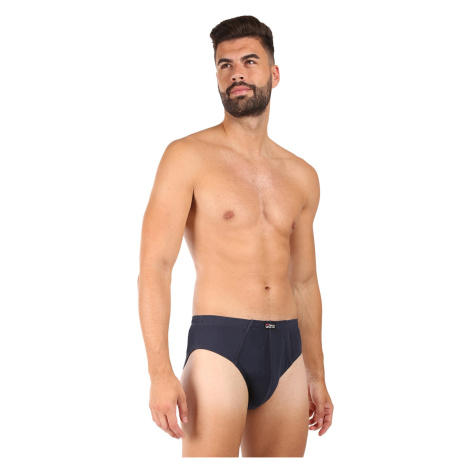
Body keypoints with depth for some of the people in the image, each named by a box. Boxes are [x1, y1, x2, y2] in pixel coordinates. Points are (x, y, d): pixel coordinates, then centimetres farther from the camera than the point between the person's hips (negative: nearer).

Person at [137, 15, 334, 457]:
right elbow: (154, 267, -9)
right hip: (219, 344, -5)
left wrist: (316, 375, 18)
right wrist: (160, 372, -18)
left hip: (287, 353, 5)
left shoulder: (301, 176, 13)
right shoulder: (188, 156, -3)